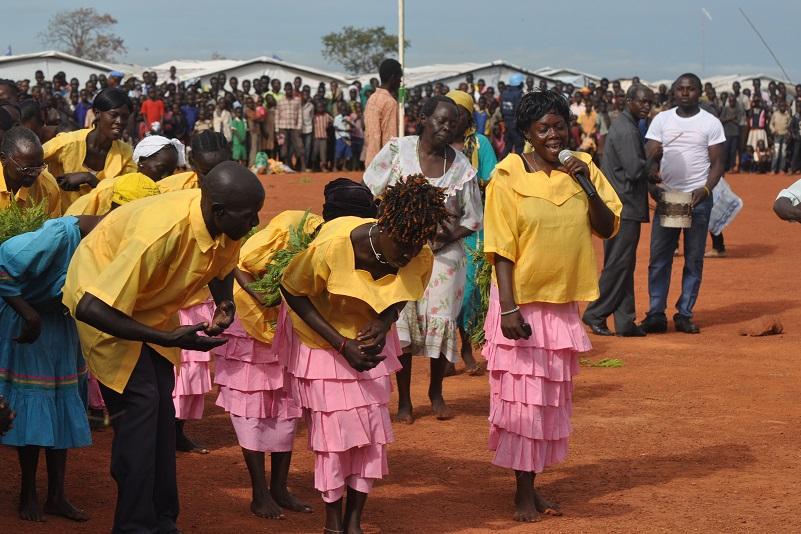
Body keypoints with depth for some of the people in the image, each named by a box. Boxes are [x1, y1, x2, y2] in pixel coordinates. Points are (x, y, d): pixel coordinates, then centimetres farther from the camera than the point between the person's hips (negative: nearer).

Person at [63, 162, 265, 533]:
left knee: (162, 406, 5)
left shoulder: (227, 226, -18)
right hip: (104, 306, -7)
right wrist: (168, 339, -39)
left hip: (149, 305, 7)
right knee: (139, 402, -14)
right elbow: (90, 308, -41)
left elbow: (221, 268, 9)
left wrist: (224, 303, -14)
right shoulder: (162, 232, -41)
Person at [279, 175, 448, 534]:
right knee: (333, 430, -3)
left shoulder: (419, 258, -20)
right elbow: (292, 291, -18)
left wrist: (383, 324, -21)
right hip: (323, 342, -4)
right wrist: (342, 344, -23)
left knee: (373, 429, 0)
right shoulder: (331, 247, -34)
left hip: (371, 340, 4)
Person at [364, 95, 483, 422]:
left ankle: (436, 393, 22)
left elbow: (472, 218, 6)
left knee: (441, 320, 2)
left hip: (443, 253, 1)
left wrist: (449, 235, -12)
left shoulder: (461, 166, 0)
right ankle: (404, 399, 11)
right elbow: (369, 194, 0)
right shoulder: (398, 150, -4)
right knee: (401, 323, 0)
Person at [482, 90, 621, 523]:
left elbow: (608, 228, 0)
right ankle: (523, 492, 10)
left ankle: (533, 484, 23)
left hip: (564, 302, 5)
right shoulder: (509, 176, -10)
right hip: (522, 302, -5)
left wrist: (586, 186, -14)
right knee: (521, 396, 0)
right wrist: (508, 307, -17)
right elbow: (501, 248, -12)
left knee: (553, 397, 12)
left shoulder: (582, 169, 2)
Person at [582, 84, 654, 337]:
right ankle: (595, 314, 4)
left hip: (622, 208, 11)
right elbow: (635, 170, -23)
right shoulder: (627, 131, -16)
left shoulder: (623, 126, 17)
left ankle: (625, 322, 14)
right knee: (618, 264, -4)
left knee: (624, 266, 11)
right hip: (625, 209, -11)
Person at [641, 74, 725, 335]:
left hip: (698, 198, -1)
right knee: (659, 257, -2)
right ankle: (656, 313, 1)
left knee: (694, 259, 3)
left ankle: (684, 314, 9)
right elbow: (650, 155, 1)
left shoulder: (711, 123, 2)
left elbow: (717, 163, 1)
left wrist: (705, 189, -16)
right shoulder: (661, 120, 6)